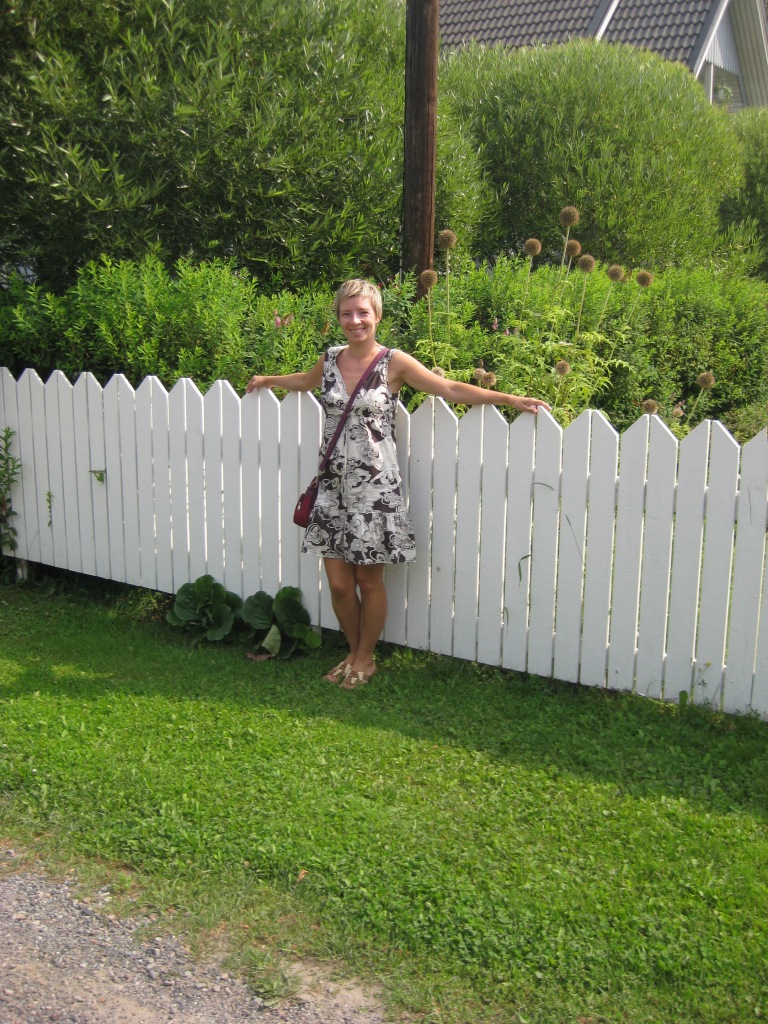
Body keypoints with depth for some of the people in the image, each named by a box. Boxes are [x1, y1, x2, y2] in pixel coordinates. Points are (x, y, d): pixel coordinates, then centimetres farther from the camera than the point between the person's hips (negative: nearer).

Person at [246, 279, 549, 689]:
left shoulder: (394, 363, -6)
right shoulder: (330, 359, 7)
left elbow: (451, 389, -6)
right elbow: (306, 381, 30)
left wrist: (509, 398, -10)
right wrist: (267, 380, 44)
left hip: (374, 486, -4)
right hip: (333, 483, 4)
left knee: (369, 580, 5)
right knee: (339, 583, 6)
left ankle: (365, 658, 25)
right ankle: (353, 652, 29)